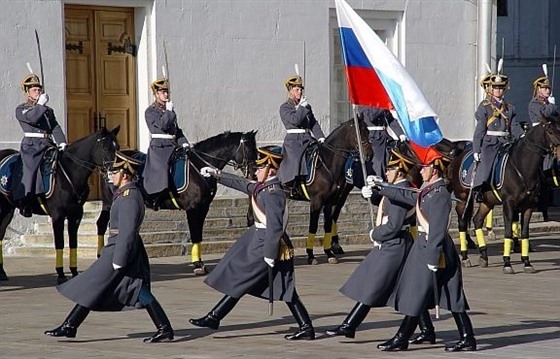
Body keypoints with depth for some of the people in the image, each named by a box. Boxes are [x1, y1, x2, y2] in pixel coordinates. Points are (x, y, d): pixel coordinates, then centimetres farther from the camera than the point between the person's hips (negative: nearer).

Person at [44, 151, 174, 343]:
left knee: (92, 288, -3)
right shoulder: (130, 193, 14)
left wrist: (118, 261, -23)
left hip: (120, 249, -10)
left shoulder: (128, 198, -19)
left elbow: (127, 232, -24)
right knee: (140, 291, 9)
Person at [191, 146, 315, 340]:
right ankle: (306, 328, 8)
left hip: (265, 244, -10)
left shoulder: (273, 194, -19)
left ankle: (213, 318, 10)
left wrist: (270, 254, -23)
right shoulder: (264, 187, 9)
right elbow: (242, 184, 25)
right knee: (285, 289, 9)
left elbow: (275, 226, -24)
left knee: (240, 281, 1)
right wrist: (217, 174, 27)